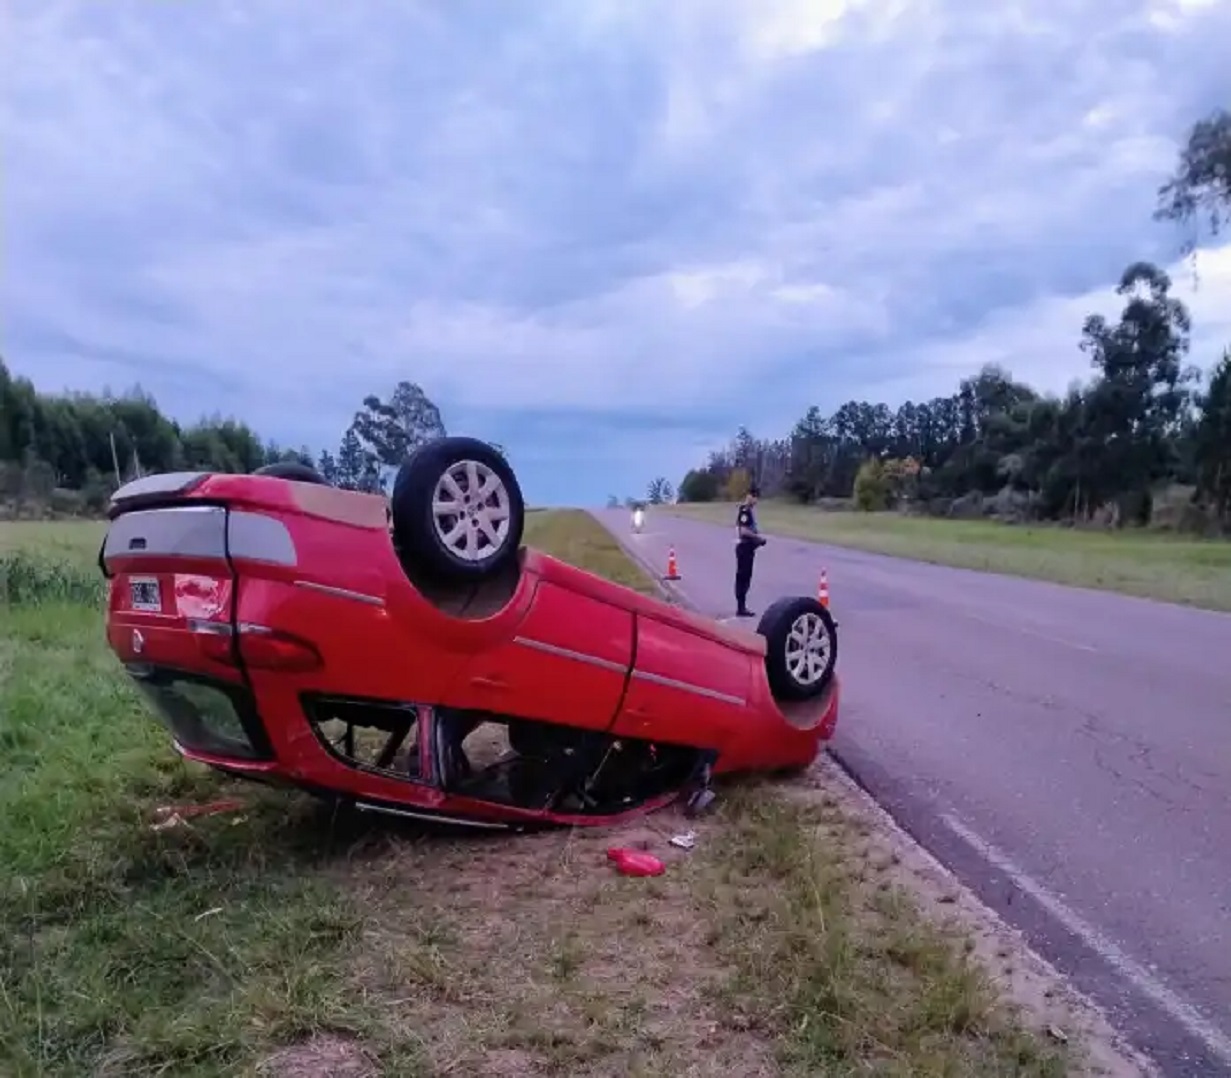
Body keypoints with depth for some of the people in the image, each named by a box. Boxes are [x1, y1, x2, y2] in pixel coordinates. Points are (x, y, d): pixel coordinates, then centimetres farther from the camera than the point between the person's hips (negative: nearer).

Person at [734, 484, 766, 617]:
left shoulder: (751, 509, 15)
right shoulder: (744, 510, -15)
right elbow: (743, 531, -22)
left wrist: (758, 538, 7)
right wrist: (758, 537, -14)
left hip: (748, 546, 10)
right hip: (744, 546, -10)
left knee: (746, 577, 12)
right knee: (742, 576, -6)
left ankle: (742, 606, 17)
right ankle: (740, 608, -4)